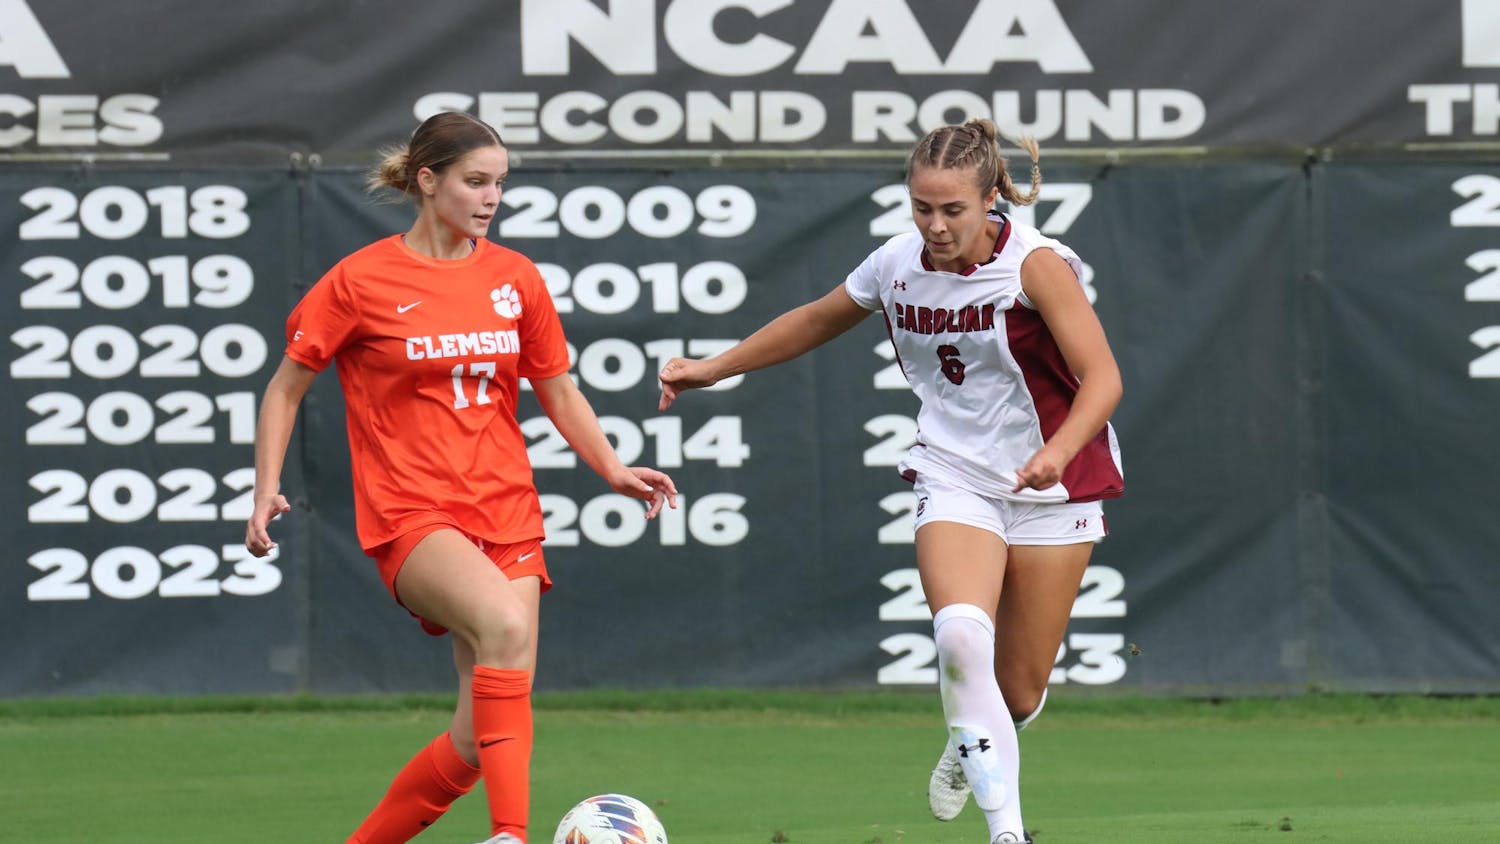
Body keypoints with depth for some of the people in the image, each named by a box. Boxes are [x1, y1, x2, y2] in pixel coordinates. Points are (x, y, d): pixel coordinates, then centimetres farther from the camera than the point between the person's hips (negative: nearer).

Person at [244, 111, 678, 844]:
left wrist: (614, 471, 3)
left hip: (505, 514, 5)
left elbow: (559, 393, 18)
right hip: (410, 515, -5)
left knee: (482, 739, -1)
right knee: (505, 621, -36)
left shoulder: (515, 278, 9)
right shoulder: (361, 281, -2)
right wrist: (267, 490, -5)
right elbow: (286, 387, 6)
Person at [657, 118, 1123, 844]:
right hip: (955, 479, 2)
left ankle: (971, 746, 40)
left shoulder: (1035, 265, -17)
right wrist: (714, 369, 18)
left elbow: (1102, 377, -25)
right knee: (961, 634, -28)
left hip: (1050, 486, -2)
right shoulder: (896, 265, -3)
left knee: (1019, 693, 3)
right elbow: (817, 321, 18)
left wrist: (1057, 451, -43)